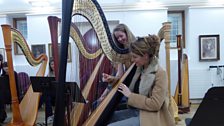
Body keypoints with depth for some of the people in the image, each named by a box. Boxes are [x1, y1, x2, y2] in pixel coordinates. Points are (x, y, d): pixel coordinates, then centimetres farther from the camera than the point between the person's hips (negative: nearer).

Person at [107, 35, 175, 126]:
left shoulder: (160, 74, -19)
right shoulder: (140, 69, 4)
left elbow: (155, 104, -22)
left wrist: (130, 95, -19)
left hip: (151, 117, -7)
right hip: (136, 111, 8)